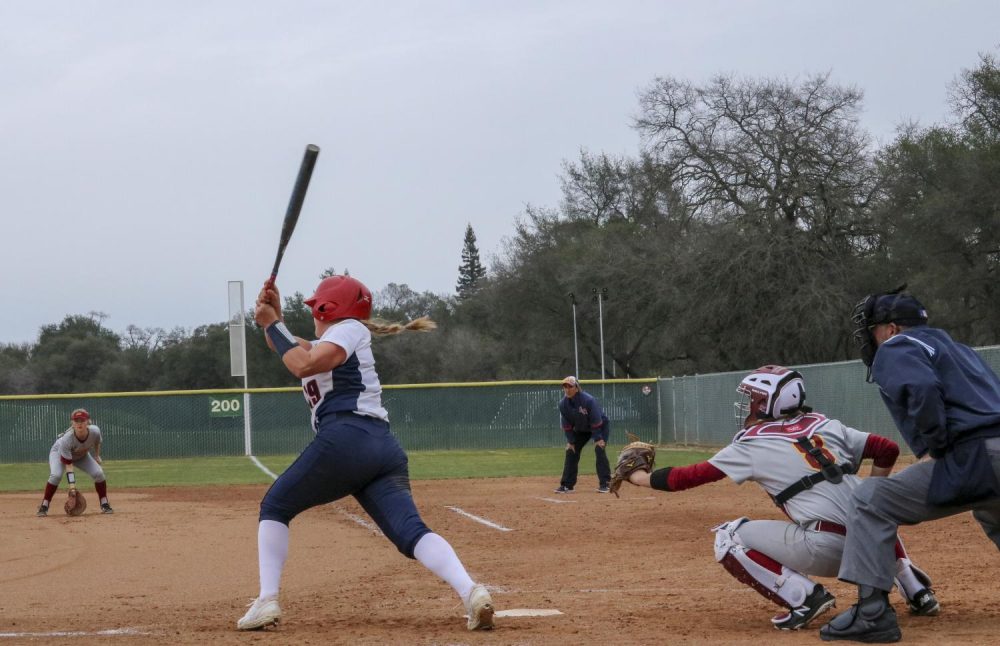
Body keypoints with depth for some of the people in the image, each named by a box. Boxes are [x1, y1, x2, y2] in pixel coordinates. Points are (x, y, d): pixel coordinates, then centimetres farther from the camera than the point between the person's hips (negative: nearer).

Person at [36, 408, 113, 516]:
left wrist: (97, 456, 6)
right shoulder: (67, 439, -42)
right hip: (59, 453, -4)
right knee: (56, 475, -31)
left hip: (82, 456, 4)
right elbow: (68, 465, -38)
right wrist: (72, 485, -43)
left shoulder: (95, 431, -31)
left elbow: (97, 442, -2)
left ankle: (105, 504, 3)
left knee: (99, 473, -14)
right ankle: (44, 507, -18)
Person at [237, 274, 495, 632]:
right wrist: (273, 318, 17)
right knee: (411, 532, -9)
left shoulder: (349, 330, 6)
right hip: (384, 450, 8)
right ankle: (471, 592, -34)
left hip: (345, 441, -8)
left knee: (274, 507, 10)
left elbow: (304, 365, -10)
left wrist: (272, 324, 0)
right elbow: (290, 350, 33)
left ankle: (267, 601, -4)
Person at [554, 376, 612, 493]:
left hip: (601, 426, -5)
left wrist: (598, 439, -27)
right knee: (571, 451, -2)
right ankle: (567, 485, 4)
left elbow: (596, 422, -28)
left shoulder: (588, 400, -33)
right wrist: (570, 441, -10)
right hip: (580, 429, 5)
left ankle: (604, 484, -16)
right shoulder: (563, 403, -17)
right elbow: (567, 425, -7)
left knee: (599, 449, -21)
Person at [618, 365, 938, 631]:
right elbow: (887, 450, 16)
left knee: (728, 539, 8)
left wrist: (641, 477, 21)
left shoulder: (752, 443, 5)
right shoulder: (825, 425, 17)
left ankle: (802, 596, -6)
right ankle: (915, 589, 25)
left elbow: (688, 477, 7)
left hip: (824, 549, -6)